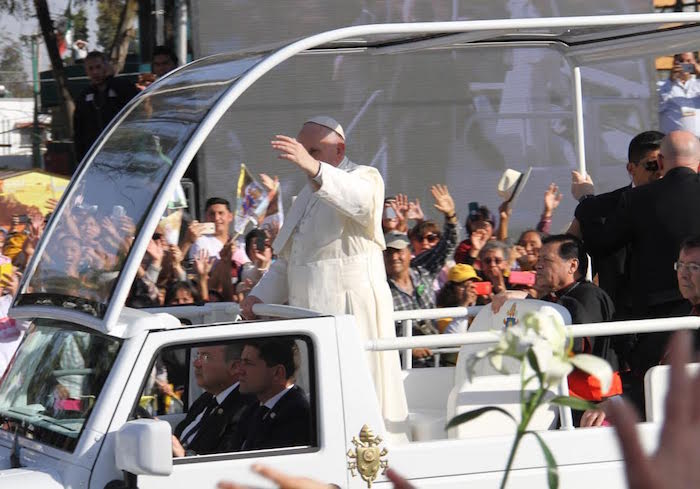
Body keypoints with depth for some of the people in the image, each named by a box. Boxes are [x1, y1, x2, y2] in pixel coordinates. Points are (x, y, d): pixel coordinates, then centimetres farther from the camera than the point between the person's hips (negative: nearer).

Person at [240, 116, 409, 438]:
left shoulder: (364, 178, -2)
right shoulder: (308, 194, 23)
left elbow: (359, 200, -29)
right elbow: (286, 260, 29)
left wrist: (313, 167, -45)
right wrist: (261, 296, 12)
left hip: (350, 311, -8)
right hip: (308, 311, 8)